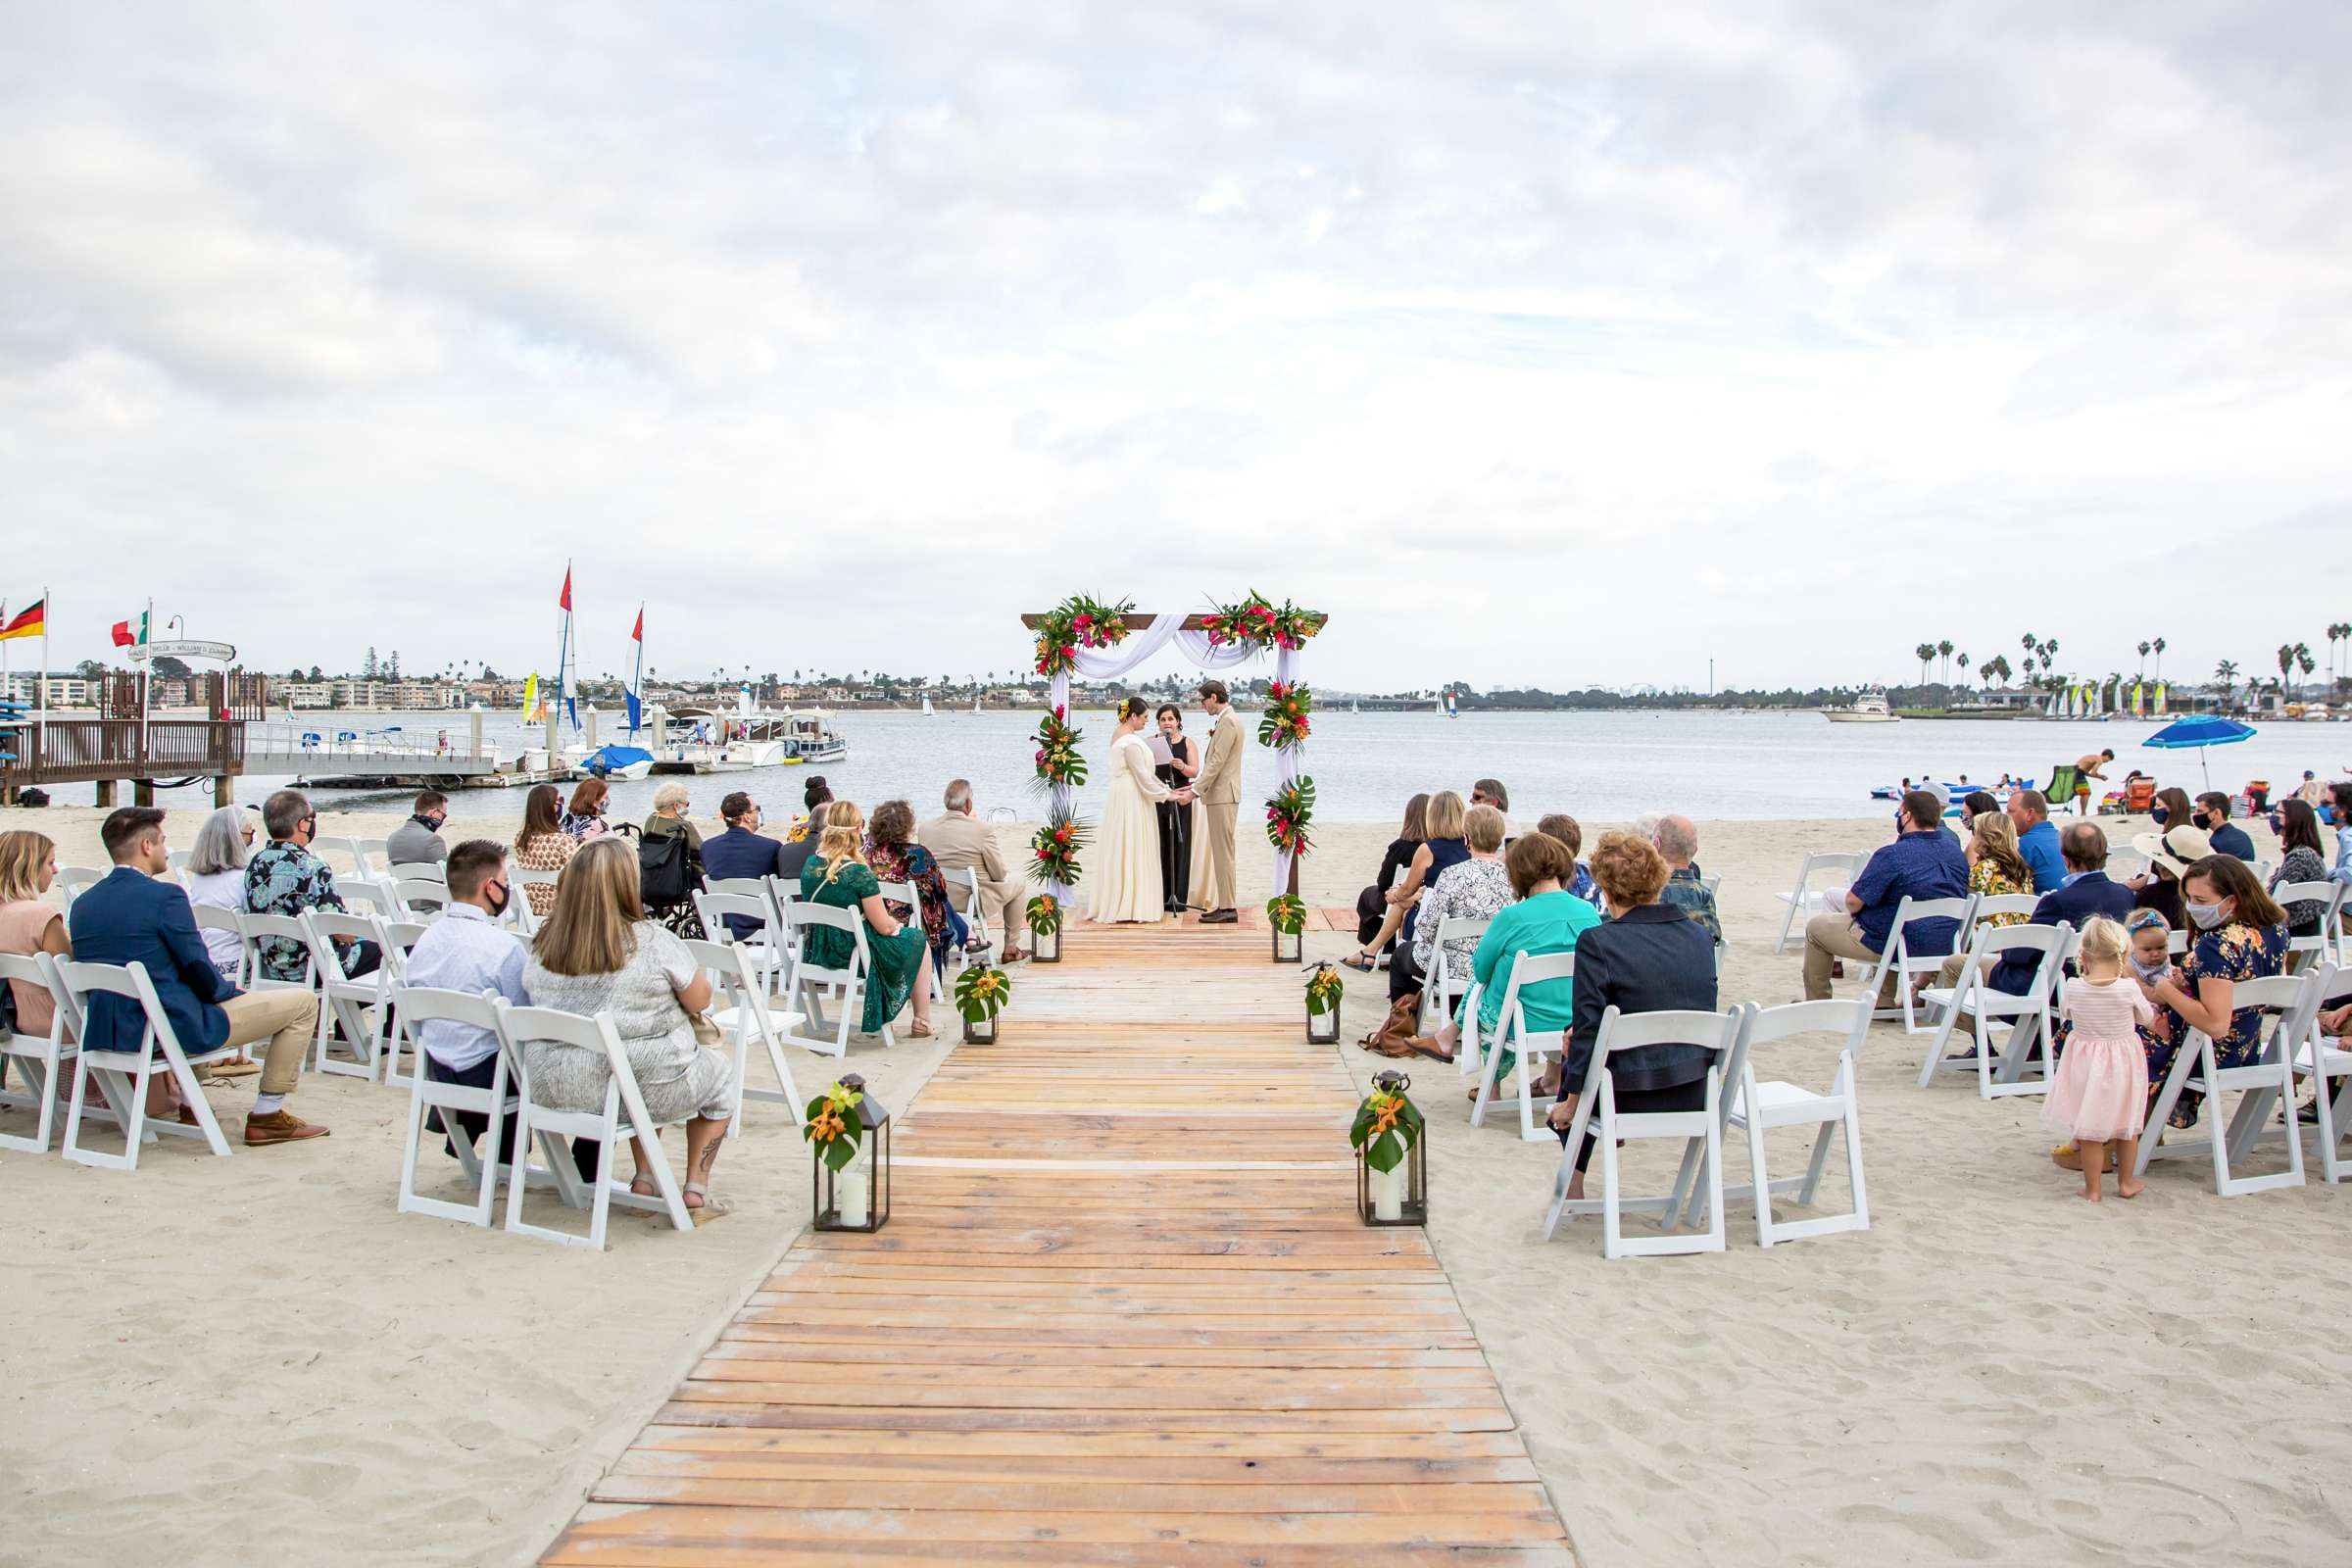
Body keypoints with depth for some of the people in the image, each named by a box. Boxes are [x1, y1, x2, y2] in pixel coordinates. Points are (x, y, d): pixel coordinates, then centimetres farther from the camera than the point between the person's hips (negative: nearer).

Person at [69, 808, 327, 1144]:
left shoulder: (82, 903, 6)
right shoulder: (165, 895, -17)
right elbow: (199, 971, -15)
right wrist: (230, 989, 8)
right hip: (173, 1026, -9)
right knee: (303, 1002, 1)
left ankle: (189, 1103, 37)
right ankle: (266, 1116, 6)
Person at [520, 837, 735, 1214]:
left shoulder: (541, 949, -3)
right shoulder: (651, 941, -17)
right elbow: (700, 1000, -7)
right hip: (646, 1088, -5)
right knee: (721, 1073, 24)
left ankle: (644, 1179, 31)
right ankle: (696, 1189, 22)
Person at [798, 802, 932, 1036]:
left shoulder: (810, 865, -4)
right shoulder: (859, 873, -25)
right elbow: (884, 927, -17)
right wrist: (897, 923, 6)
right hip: (853, 954, -7)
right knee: (917, 939, 19)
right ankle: (922, 1023, 27)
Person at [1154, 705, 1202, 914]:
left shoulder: (1188, 742, 7)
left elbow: (1195, 772, -1)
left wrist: (1182, 767, -19)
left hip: (1180, 800, 0)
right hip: (1156, 799, 1)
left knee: (1179, 846, -2)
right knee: (1158, 847, -3)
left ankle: (1178, 897, 2)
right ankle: (1159, 895, 2)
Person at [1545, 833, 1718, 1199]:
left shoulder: (1596, 943, -16)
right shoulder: (1699, 937, 2)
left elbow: (1588, 1029, -15)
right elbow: (1705, 1014, 14)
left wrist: (1570, 1103, -1)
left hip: (1631, 1099, -5)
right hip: (1695, 1095, 5)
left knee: (1573, 1061, 28)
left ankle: (1574, 1182, 34)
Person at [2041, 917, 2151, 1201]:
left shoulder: (2074, 988, -16)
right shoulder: (2129, 988, -18)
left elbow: (2065, 1010, 5)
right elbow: (2145, 1016, 0)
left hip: (2086, 1064, 0)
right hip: (2123, 1064, 0)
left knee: (2090, 1131, 11)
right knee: (2127, 1127, 20)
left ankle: (2092, 1188, 17)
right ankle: (2125, 1182, 33)